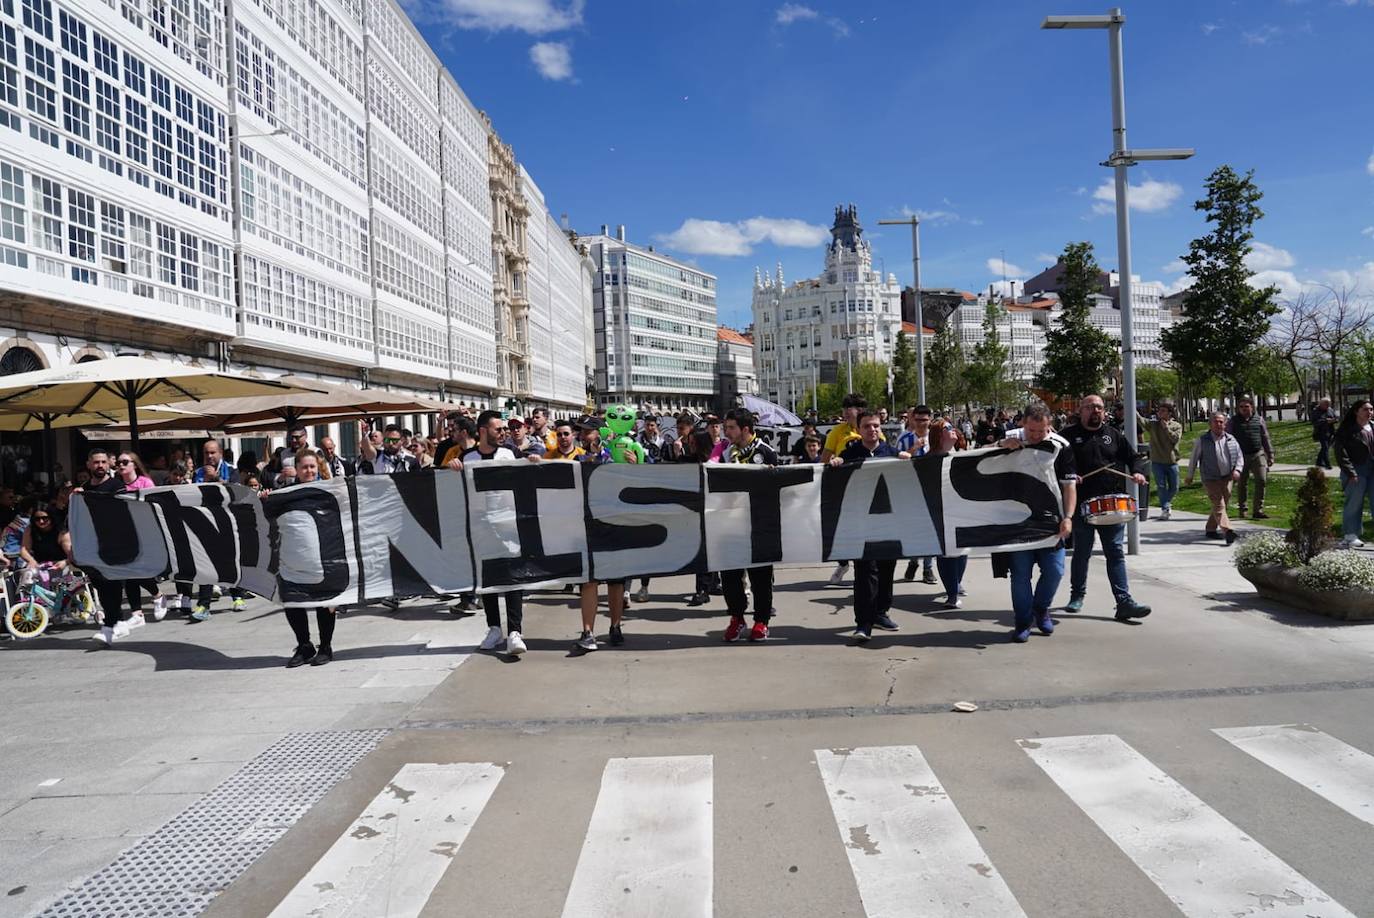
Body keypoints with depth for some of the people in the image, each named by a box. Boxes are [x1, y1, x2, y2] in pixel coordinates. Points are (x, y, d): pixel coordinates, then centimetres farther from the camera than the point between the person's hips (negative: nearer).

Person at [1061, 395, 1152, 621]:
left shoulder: (1114, 435, 13)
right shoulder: (1069, 435, 3)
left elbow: (1133, 457, 17)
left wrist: (1138, 472, -3)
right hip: (1082, 504, -2)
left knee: (1116, 553, -1)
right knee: (1081, 553, 10)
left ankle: (1124, 602, -2)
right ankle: (1077, 595, 26)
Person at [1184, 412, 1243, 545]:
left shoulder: (1231, 439, 8)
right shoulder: (1202, 441, -3)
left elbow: (1240, 456, 14)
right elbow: (1194, 459, 5)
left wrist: (1237, 470, -4)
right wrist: (1190, 477, 9)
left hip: (1227, 478, 4)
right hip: (1211, 479, -4)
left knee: (1220, 504, 10)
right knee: (1219, 505, -14)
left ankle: (1211, 529, 25)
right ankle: (1228, 531, -26)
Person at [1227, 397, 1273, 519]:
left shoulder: (1258, 420, 9)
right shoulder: (1233, 422, 4)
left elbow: (1265, 438, 14)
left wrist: (1270, 455, 12)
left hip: (1258, 454, 1)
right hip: (1241, 456, -1)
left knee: (1261, 481, -9)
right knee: (1242, 484, 6)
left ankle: (1258, 510, -3)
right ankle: (1242, 509, 19)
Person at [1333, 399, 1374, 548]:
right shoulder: (1346, 430, -7)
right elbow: (1341, 453, -11)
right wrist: (1350, 473, -16)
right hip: (1355, 472, -5)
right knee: (1354, 503, 0)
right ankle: (1350, 535, 10)